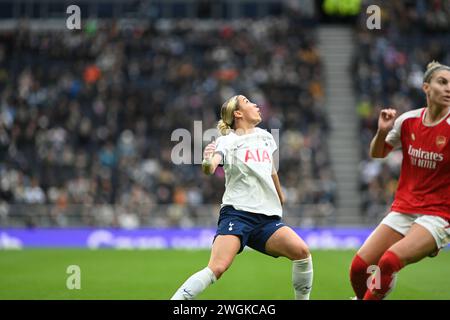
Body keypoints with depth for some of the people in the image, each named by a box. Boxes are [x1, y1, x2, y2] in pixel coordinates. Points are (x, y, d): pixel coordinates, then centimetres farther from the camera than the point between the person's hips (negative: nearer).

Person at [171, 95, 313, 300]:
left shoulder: (265, 137, 17)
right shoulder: (227, 141, -2)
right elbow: (209, 169, -20)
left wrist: (280, 197, 47)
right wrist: (208, 162, -43)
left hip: (267, 217, 5)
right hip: (237, 212, -5)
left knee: (302, 251, -16)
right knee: (217, 268, -24)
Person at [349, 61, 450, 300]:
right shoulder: (408, 121, 1)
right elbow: (377, 153, 15)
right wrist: (382, 132, -5)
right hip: (403, 210, 4)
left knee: (390, 261, -27)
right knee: (359, 266, -7)